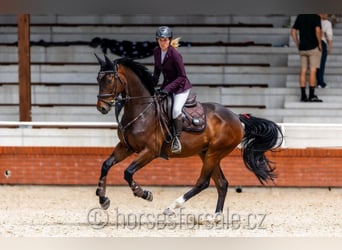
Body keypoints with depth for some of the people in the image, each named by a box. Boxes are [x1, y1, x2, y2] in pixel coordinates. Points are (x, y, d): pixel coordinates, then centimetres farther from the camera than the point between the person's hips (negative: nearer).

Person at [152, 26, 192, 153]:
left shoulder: (175, 54, -23)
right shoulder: (156, 51, -2)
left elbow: (182, 76, -19)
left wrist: (169, 88, -26)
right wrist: (153, 83, 1)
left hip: (181, 87, -8)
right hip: (166, 86, 8)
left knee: (176, 110, -28)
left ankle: (177, 139, -14)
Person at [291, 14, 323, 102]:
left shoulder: (300, 17, 9)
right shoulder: (316, 17, -8)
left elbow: (293, 32, 9)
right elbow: (317, 31, -21)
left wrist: (298, 45, 12)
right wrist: (320, 44, -9)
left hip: (302, 48, 5)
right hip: (313, 47, -5)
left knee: (303, 71, 5)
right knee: (312, 71, -5)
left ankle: (303, 95, 4)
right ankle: (312, 95, -7)